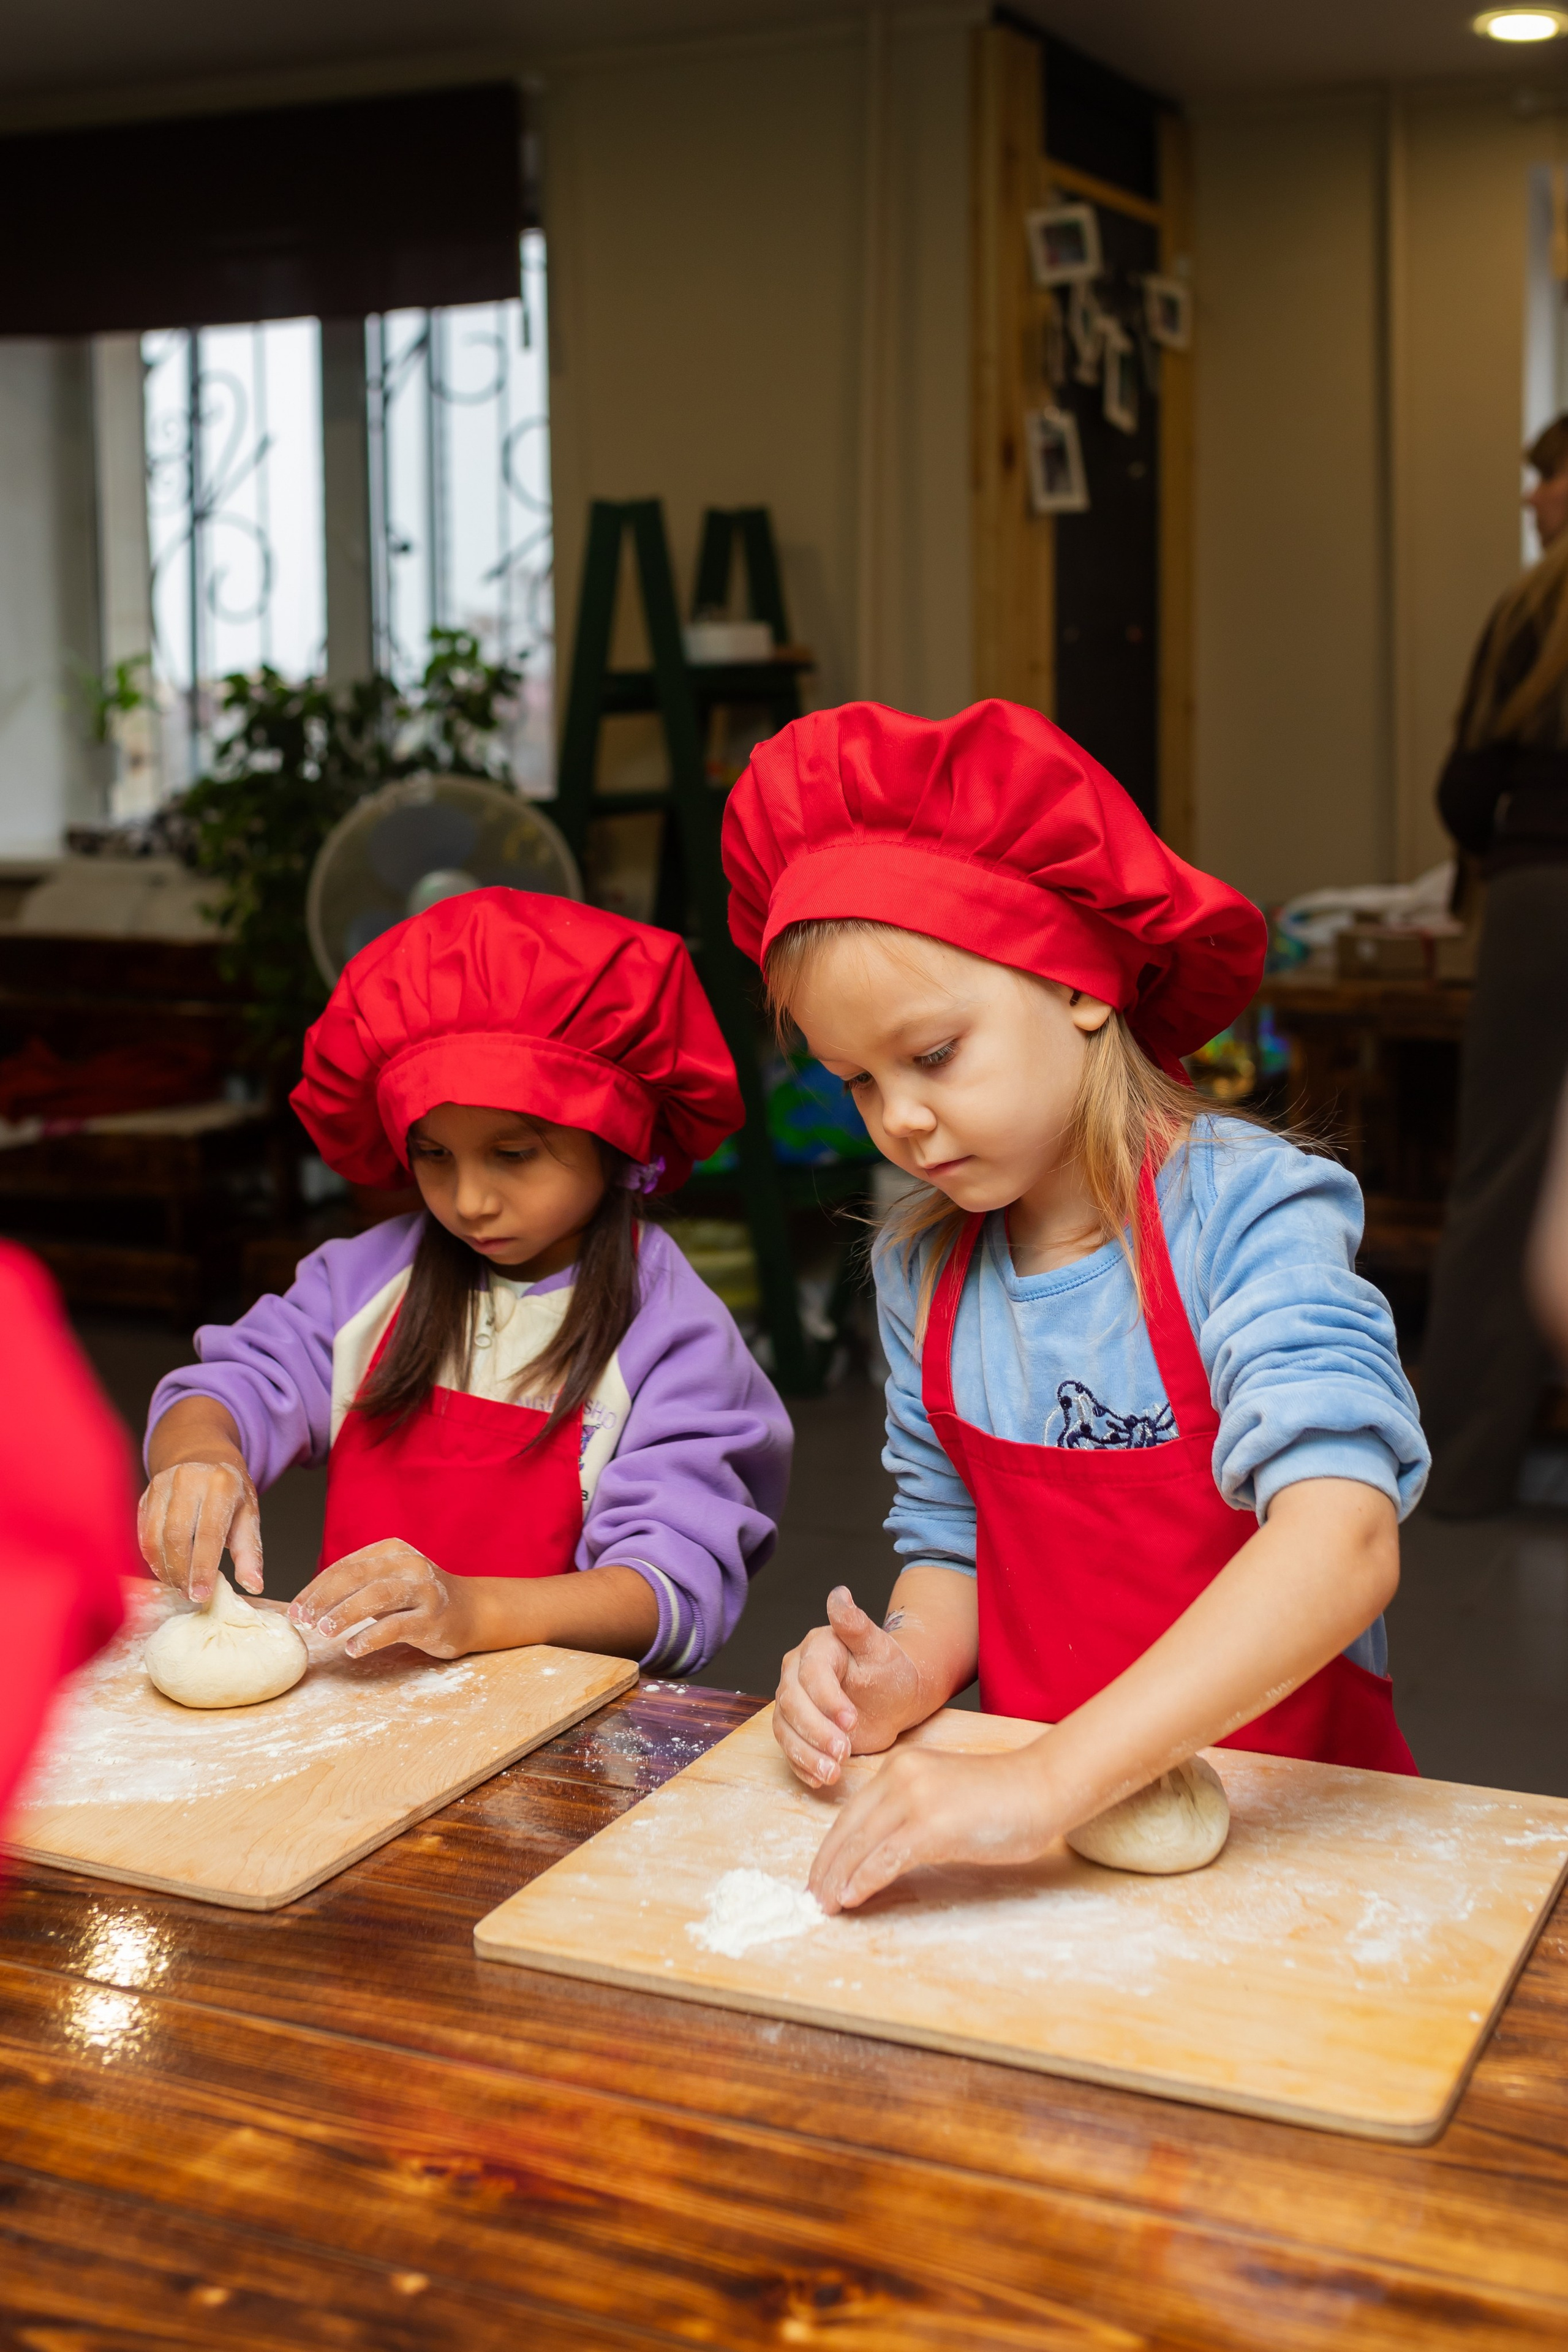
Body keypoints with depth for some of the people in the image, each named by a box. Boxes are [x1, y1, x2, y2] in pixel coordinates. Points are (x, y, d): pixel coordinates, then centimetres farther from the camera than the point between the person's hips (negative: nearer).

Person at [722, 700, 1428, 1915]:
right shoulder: (922, 1269, 5)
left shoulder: (1245, 1212, -14)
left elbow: (1344, 1539, -27)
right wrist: (906, 1668, -11)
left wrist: (1054, 1780, -35)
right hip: (1035, 1819, 4)